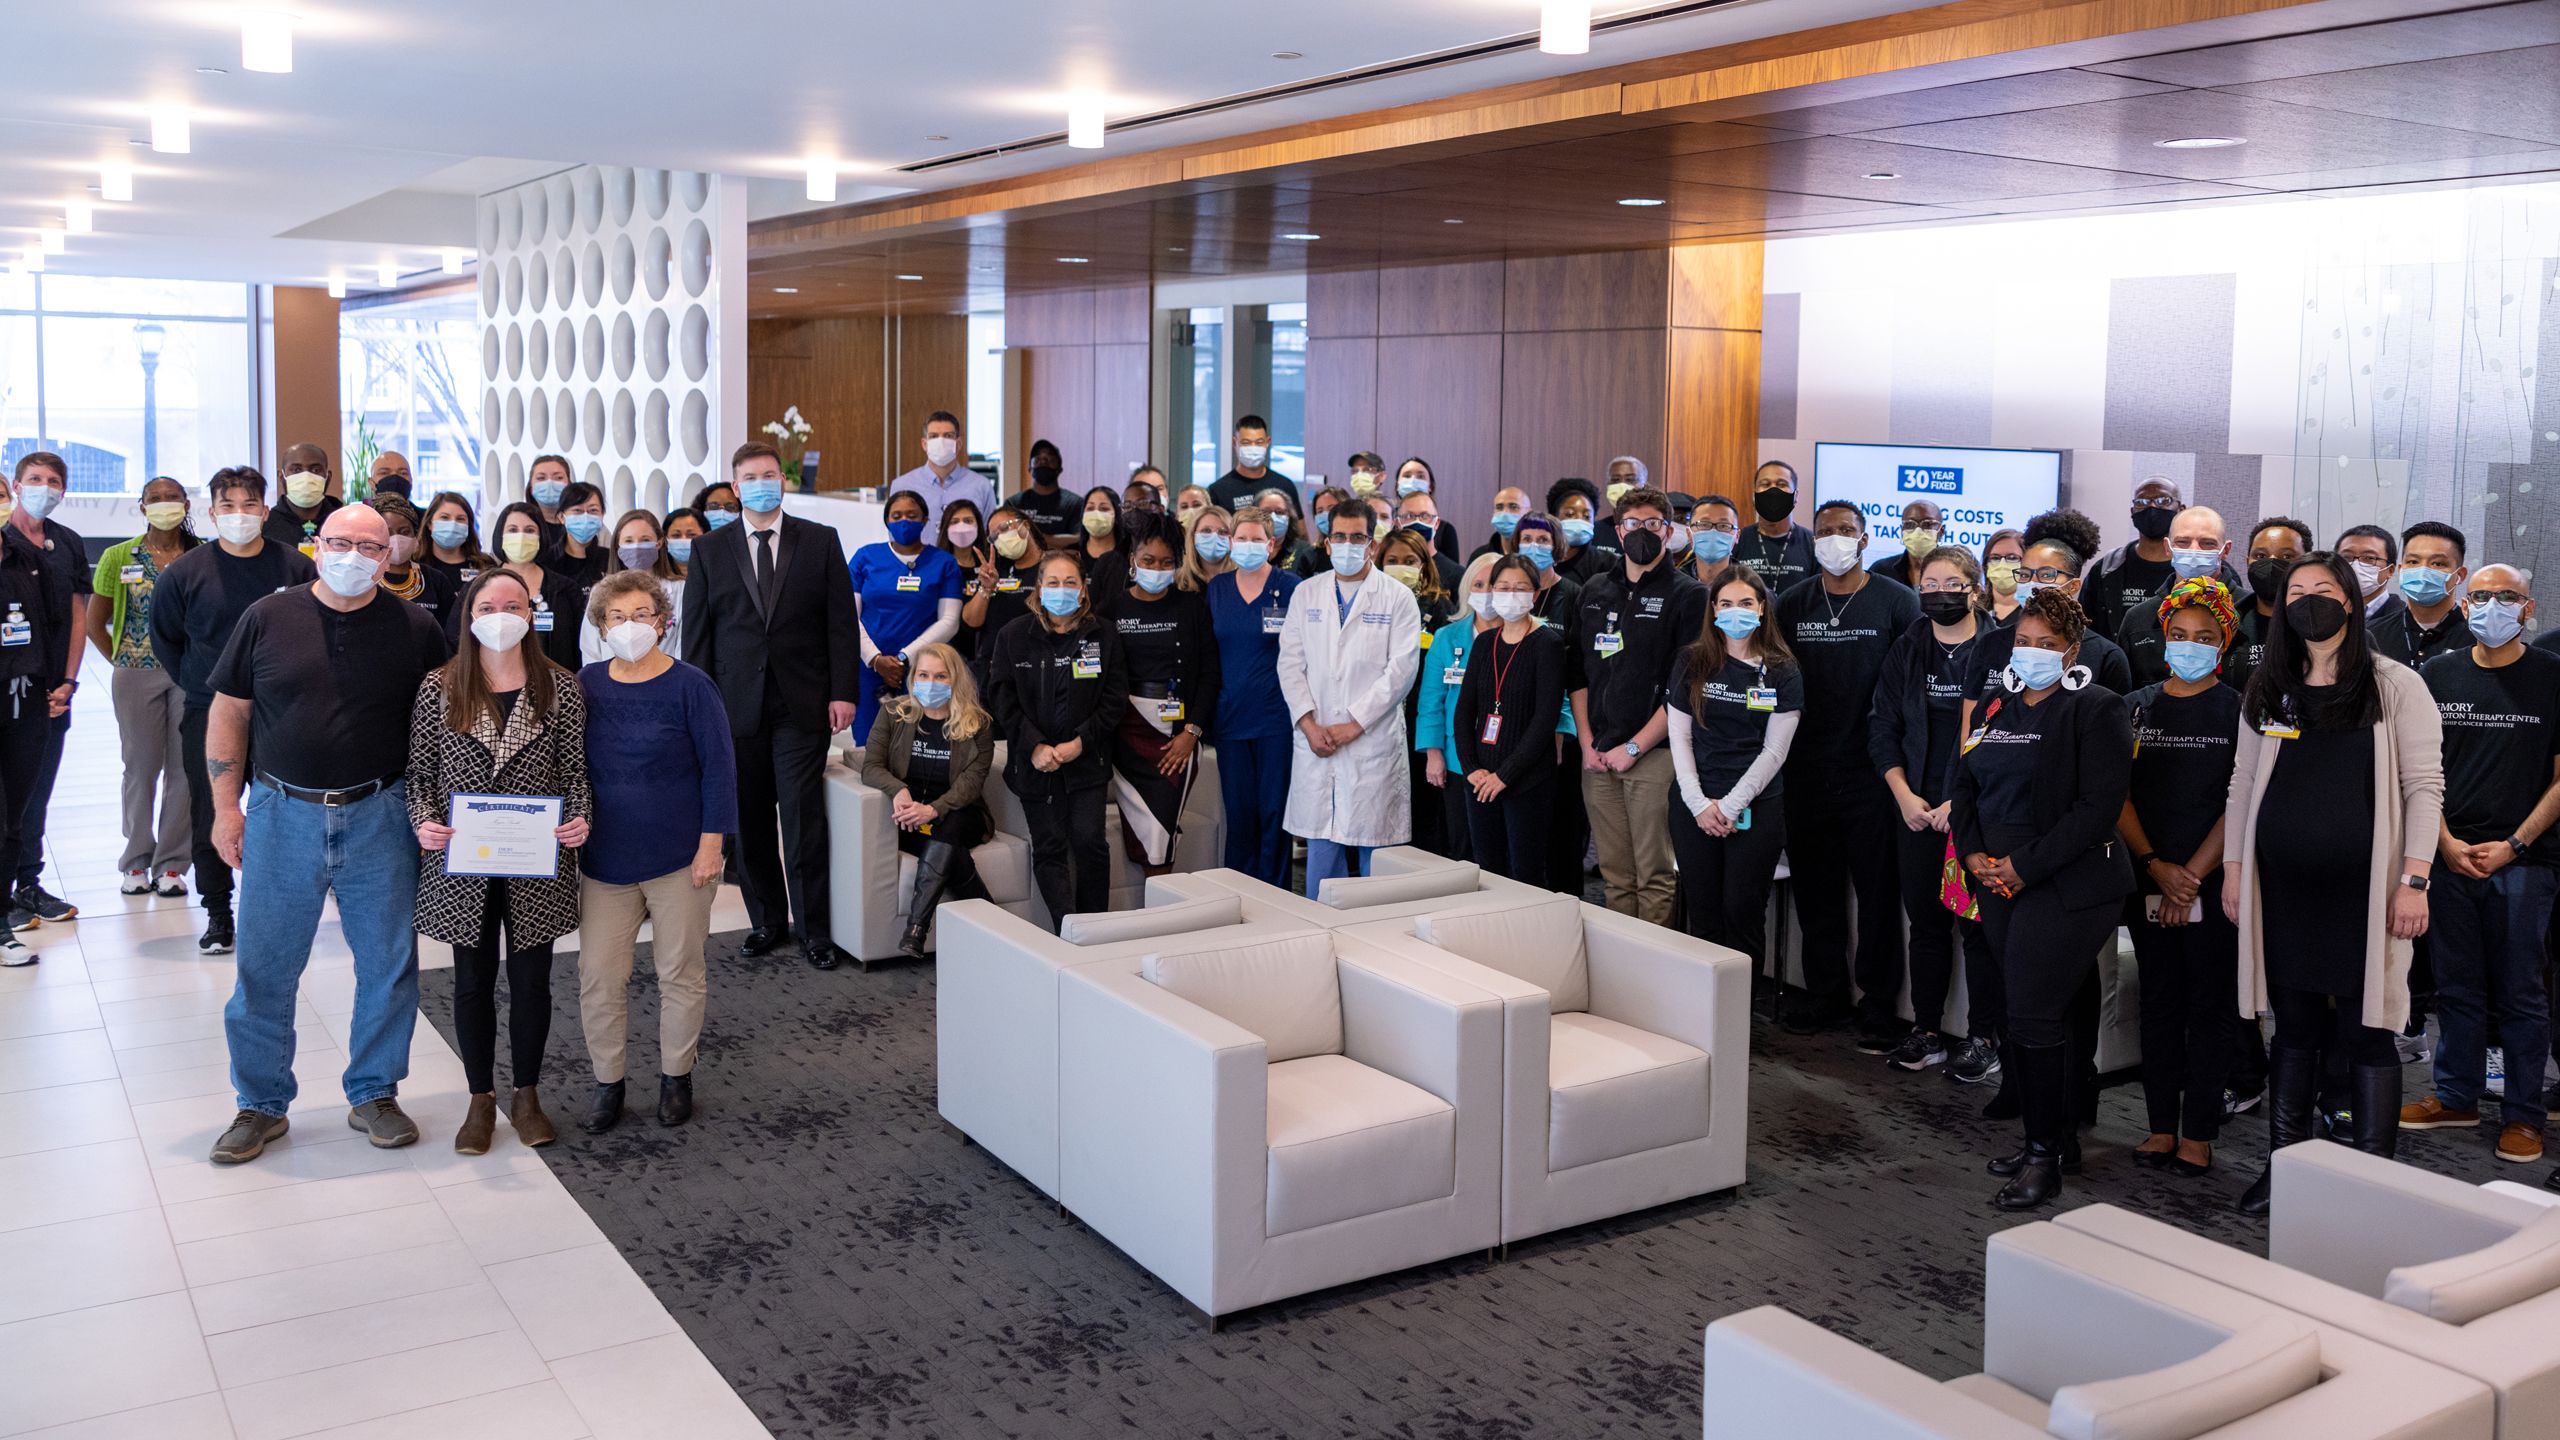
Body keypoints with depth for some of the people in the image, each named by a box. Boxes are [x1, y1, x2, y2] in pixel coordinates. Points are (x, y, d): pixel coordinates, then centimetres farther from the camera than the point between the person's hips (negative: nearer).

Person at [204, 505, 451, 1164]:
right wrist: (226, 807, 0)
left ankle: (374, 1093, 24)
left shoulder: (416, 628, 0)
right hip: (281, 813, 0)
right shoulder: (267, 618, 1)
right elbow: (228, 715, 5)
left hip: (380, 818, 0)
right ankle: (261, 1104, 22)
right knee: (264, 968, 6)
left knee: (389, 965, 7)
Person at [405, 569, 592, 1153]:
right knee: (473, 980, 10)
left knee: (531, 979, 9)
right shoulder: (439, 688, 0)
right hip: (461, 865, 0)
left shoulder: (561, 688, 0)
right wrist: (423, 821, -13)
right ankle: (480, 1100, 25)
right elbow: (419, 770, 3)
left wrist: (580, 818, -15)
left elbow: (575, 769, 2)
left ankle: (527, 1095, 26)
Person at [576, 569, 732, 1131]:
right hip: (605, 858, 3)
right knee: (597, 977, 3)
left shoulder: (689, 686, -7)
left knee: (680, 973, 9)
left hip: (679, 856, -3)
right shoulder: (588, 684, 3)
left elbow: (719, 768, -6)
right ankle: (607, 1082, 19)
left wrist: (710, 844, -10)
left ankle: (676, 1076, 26)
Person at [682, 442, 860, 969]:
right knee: (749, 822, 7)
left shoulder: (820, 542, 5)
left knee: (804, 821, -2)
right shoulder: (709, 550, 7)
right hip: (737, 705, 2)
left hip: (802, 703, -2)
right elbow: (697, 631, 6)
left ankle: (813, 929, 7)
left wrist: (843, 692, -4)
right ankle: (766, 920, 21)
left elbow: (841, 622, 3)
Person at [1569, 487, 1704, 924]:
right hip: (1597, 757, 4)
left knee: (1655, 876, -4)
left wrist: (1633, 748, -11)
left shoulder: (1688, 595, -1)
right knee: (1614, 874, 8)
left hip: (1654, 756, -4)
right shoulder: (1594, 590, 15)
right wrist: (1587, 744, 4)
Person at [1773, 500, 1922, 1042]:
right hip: (1807, 769, 4)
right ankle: (1824, 993, 24)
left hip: (1871, 770, -3)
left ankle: (1878, 1006, 11)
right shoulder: (1793, 603, 8)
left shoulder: (1898, 602, -2)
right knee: (1815, 887, 11)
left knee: (1877, 888, 2)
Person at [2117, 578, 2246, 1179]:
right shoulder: (2137, 708, 7)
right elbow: (2119, 796, 3)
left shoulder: (2237, 712, -2)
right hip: (2150, 879, 3)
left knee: (2208, 1004, 2)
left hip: (2213, 882, -3)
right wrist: (2156, 865, -8)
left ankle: (2197, 1134, 9)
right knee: (2158, 1001, 8)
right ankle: (2162, 1126, 16)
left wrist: (2192, 874, -12)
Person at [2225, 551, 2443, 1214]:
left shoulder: (2394, 686, 1)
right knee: (2295, 1029, 11)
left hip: (2362, 889, -3)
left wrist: (2413, 880, -10)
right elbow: (2243, 783, 15)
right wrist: (2233, 868, 9)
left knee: (2367, 1033, -1)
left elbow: (2424, 786, -3)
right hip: (2282, 891, 4)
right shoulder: (2268, 691, 12)